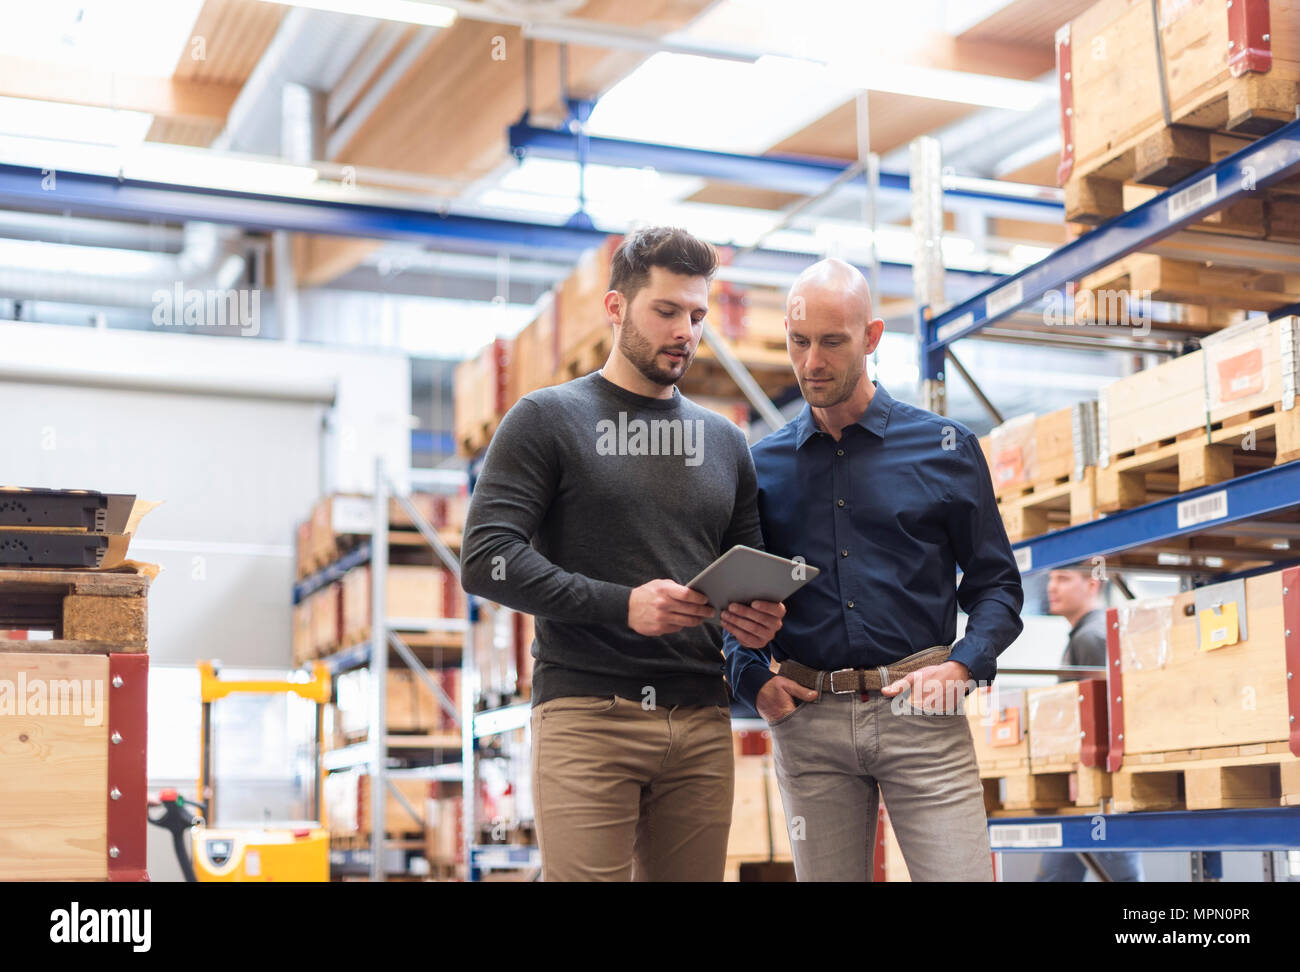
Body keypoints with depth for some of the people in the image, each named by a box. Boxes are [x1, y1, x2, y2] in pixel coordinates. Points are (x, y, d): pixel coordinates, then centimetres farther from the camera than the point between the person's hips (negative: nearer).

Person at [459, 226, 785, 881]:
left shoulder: (724, 441, 19)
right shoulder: (547, 420, 3)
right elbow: (486, 560, -7)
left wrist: (759, 618, -2)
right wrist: (621, 604, -17)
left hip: (701, 722, 5)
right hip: (587, 715, -4)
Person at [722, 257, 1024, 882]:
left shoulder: (946, 448, 6)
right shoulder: (761, 466, 11)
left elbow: (995, 583, 7)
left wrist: (961, 666, -9)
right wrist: (753, 679, -2)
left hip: (919, 713, -1)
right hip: (808, 720, 2)